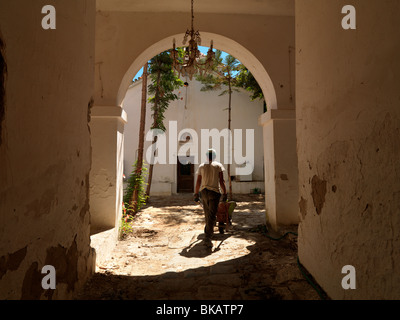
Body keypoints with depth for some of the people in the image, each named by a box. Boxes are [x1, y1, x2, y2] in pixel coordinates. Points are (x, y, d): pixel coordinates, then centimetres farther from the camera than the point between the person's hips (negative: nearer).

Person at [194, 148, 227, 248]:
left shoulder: (201, 166, 7)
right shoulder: (218, 165, 0)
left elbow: (198, 182, 6)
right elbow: (221, 181, -6)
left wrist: (196, 193, 13)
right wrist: (224, 193, -1)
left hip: (203, 191, 4)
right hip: (214, 191, -3)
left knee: (207, 214, 19)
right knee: (212, 215, -3)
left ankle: (208, 231, 37)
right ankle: (208, 237, -11)